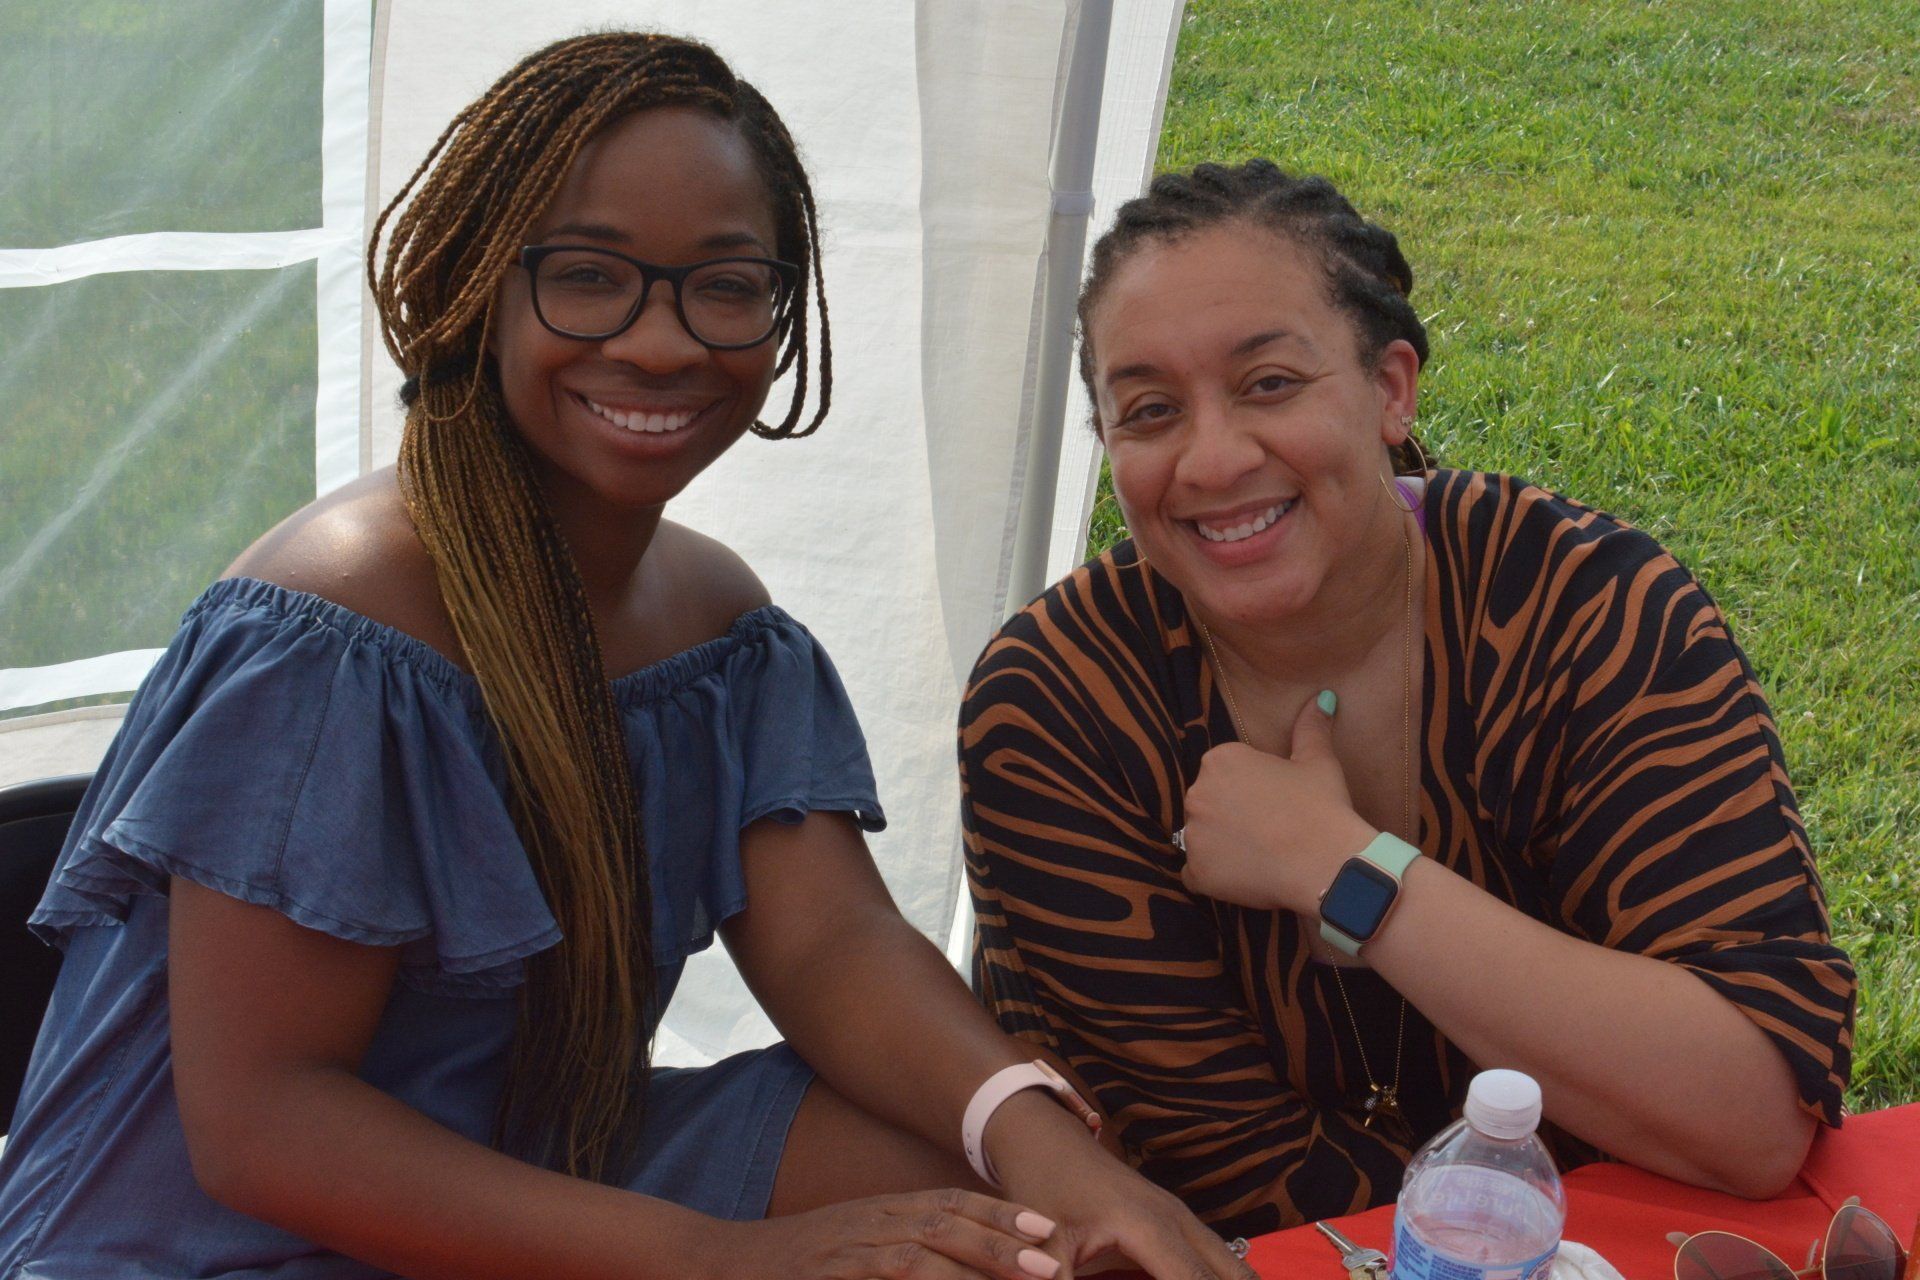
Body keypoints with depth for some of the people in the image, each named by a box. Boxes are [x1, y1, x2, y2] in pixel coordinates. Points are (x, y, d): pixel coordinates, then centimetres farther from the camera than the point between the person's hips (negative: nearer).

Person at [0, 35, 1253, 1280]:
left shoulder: (716, 608, 2)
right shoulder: (339, 629, -21)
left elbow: (831, 937, -8)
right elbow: (256, 1122, -22)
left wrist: (1038, 1136, -29)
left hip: (550, 1175, 7)